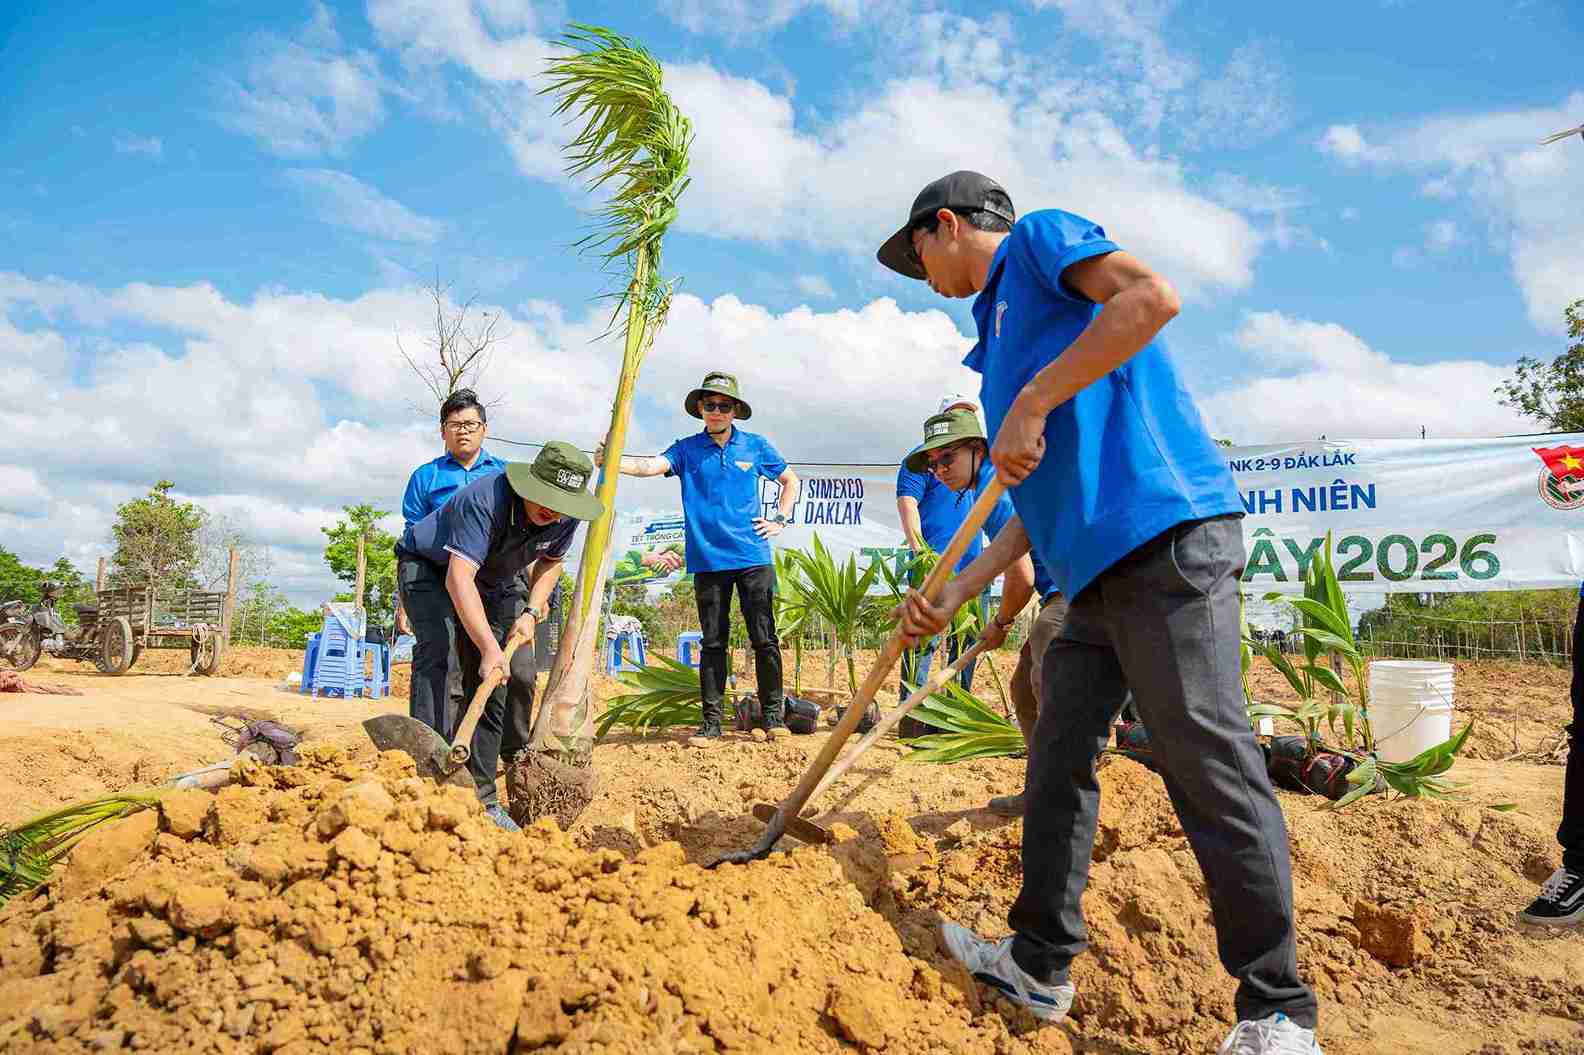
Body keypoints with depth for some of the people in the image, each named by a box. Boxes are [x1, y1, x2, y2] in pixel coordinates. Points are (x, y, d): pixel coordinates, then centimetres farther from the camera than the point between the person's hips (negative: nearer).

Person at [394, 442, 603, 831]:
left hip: (491, 581, 5)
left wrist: (532, 612, -10)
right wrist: (490, 648, -49)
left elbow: (550, 561, 4)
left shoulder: (566, 516, -18)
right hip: (429, 565, -5)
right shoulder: (487, 499, -38)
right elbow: (458, 579, -44)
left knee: (490, 682, -1)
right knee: (438, 650, -30)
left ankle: (482, 799, 5)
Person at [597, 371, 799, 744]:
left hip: (753, 558, 0)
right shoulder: (687, 449, 5)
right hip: (707, 560, 0)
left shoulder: (755, 446, 7)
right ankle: (711, 720, 14)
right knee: (713, 643, 6)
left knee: (764, 638, 1)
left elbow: (790, 480, 21)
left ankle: (774, 714, 13)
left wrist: (780, 519, 8)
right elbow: (652, 465, -14)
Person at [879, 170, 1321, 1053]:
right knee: (1060, 757, 12)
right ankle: (1040, 966, 25)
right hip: (1099, 568, 10)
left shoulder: (1039, 237, 6)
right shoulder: (1003, 330, 28)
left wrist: (1032, 402, -16)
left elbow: (1153, 296, -17)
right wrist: (956, 592, 21)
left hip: (1167, 531, -10)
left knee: (1208, 764, -7)